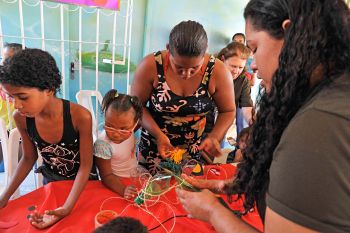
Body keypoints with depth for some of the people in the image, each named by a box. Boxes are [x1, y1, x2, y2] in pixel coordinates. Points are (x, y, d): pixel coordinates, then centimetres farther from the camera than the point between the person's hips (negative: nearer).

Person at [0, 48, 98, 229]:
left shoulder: (80, 116, -33)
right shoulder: (21, 118, -20)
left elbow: (86, 165, -23)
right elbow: (29, 158, -3)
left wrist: (67, 207, -31)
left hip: (83, 181, -3)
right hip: (50, 181, 3)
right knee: (51, 226, 21)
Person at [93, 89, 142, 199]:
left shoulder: (129, 130, -16)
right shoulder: (102, 145, -29)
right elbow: (107, 176, -24)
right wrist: (123, 190, -37)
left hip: (135, 174, 6)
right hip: (117, 182, -6)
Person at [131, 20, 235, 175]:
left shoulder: (218, 71, -17)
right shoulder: (151, 66, -20)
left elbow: (228, 111, -4)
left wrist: (215, 137, -21)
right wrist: (158, 134, -23)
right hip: (153, 149, 0)